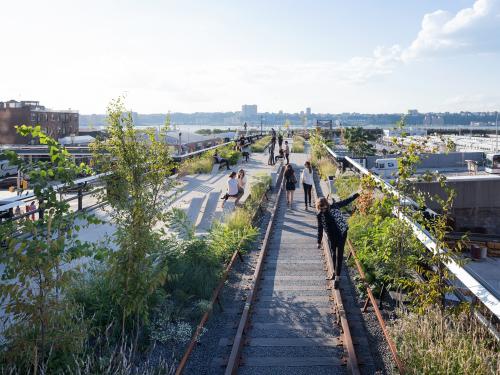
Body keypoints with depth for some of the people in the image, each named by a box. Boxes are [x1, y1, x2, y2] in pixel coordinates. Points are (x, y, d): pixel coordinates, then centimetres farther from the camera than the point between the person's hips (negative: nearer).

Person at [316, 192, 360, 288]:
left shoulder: (334, 206, -11)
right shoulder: (319, 215, -6)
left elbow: (346, 201, 1)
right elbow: (320, 229, 2)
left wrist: (357, 194, 4)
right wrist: (319, 241, 6)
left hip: (341, 233, -3)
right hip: (332, 236, 3)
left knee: (339, 255, -6)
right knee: (333, 254, 16)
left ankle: (337, 277, -6)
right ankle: (335, 272, 36)